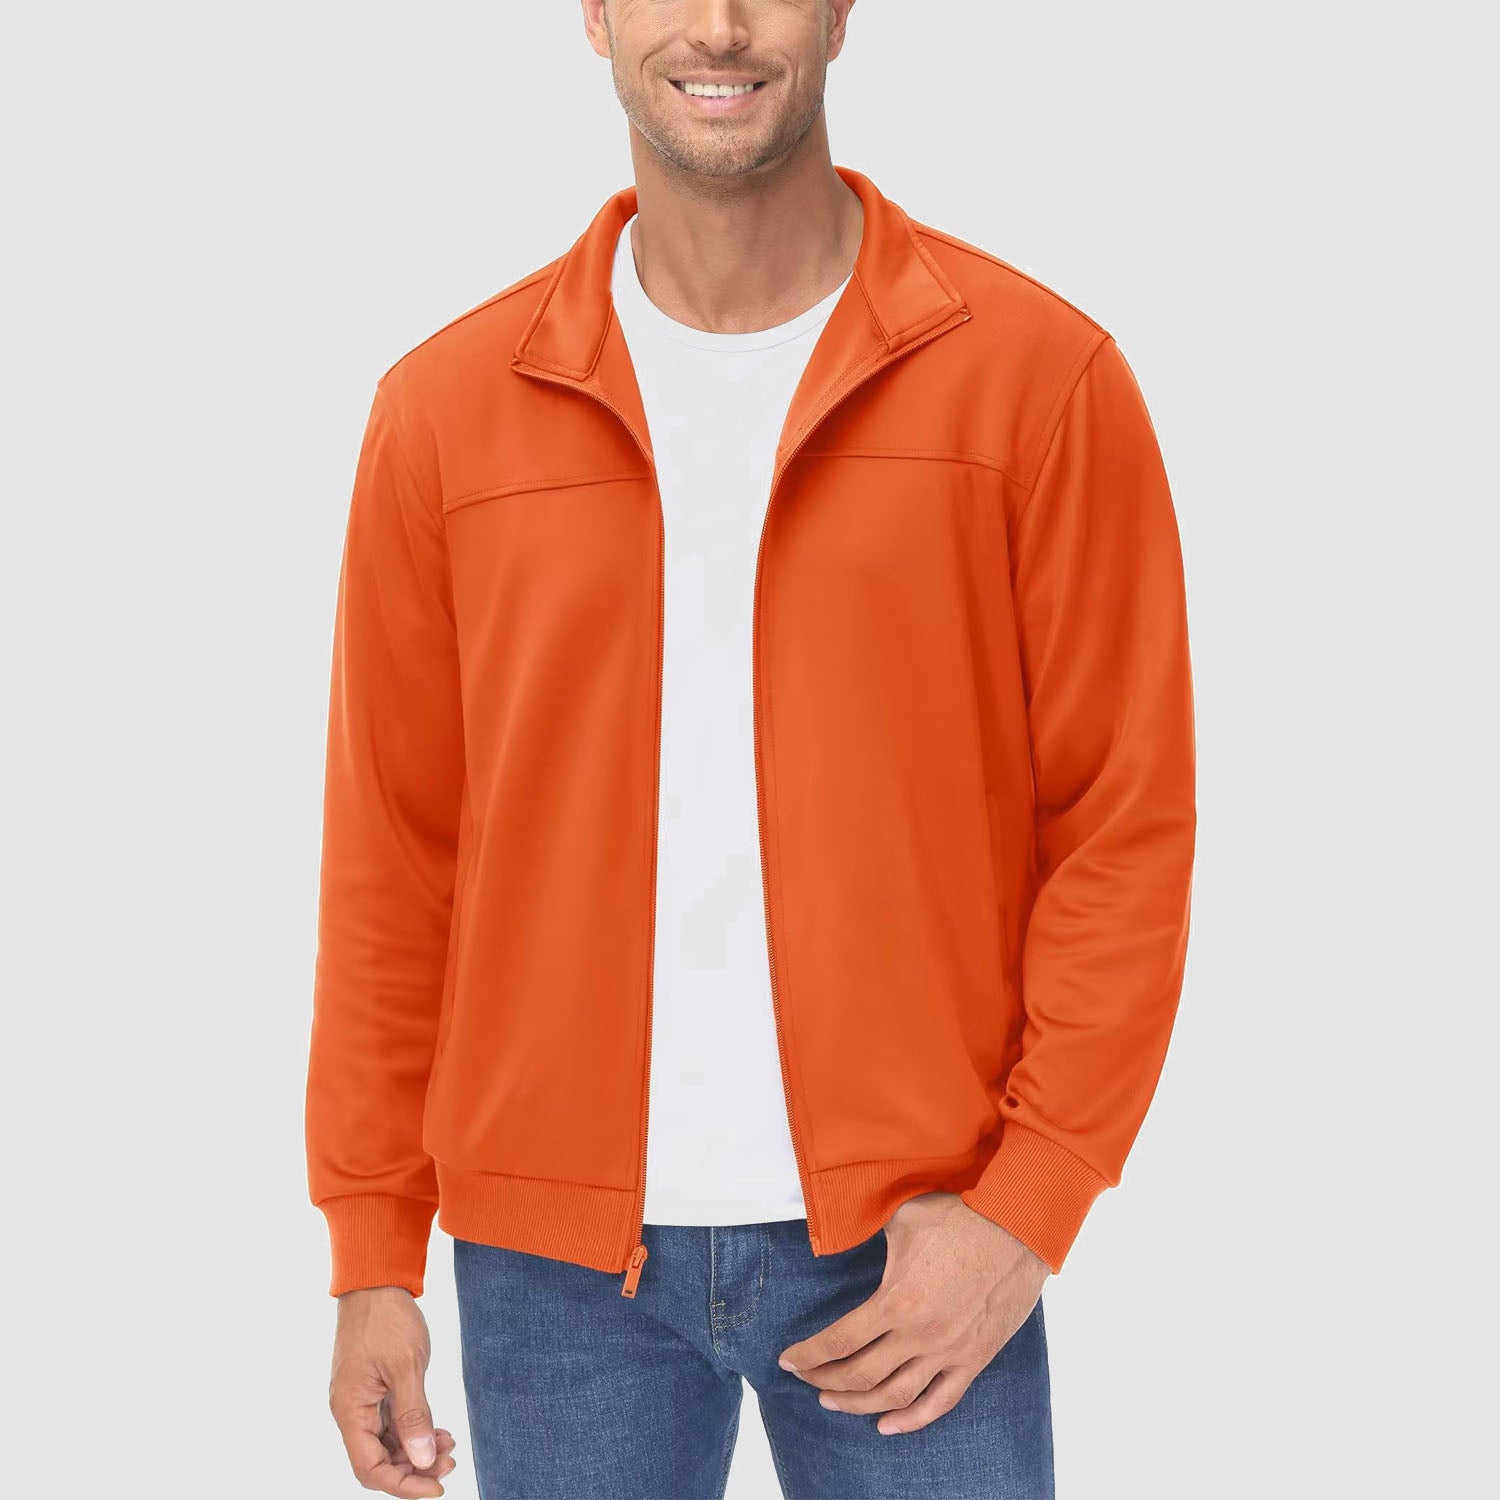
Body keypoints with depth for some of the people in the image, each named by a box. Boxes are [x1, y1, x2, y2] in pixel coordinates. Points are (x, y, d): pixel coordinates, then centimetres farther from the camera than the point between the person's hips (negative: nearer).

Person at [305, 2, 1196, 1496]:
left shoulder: (1040, 376, -3)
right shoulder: (446, 409, 2)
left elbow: (1124, 826, -3)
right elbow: (392, 853, 5)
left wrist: (1027, 1205, -9)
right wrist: (372, 1252, 5)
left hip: (915, 1251, -1)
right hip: (556, 1258, 2)